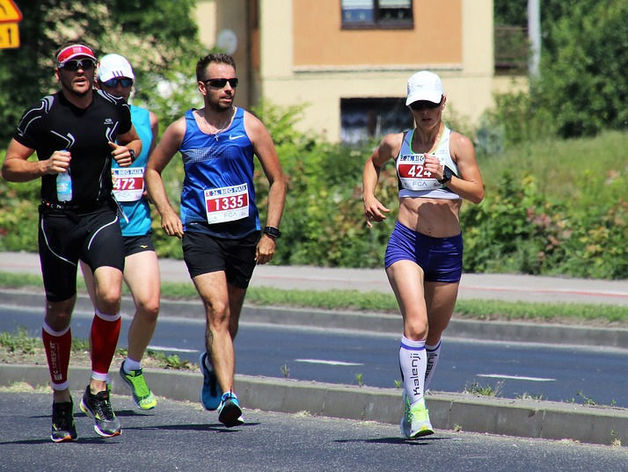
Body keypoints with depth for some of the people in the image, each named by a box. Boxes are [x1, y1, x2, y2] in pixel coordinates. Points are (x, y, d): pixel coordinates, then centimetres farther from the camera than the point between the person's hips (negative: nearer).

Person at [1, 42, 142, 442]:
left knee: (110, 296, -21)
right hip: (58, 219, -1)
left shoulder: (115, 109, 4)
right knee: (59, 312, 7)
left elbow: (133, 140, 24)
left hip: (102, 215, 1)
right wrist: (45, 166, -21)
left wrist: (129, 152, 1)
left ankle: (98, 390, -5)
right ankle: (61, 400, 26)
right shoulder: (42, 115, -7)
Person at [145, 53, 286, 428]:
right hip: (200, 230, -2)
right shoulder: (182, 129, 0)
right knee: (217, 310, -19)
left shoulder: (249, 126, 0)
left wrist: (270, 233, -3)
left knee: (230, 318, 14)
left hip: (244, 232, 2)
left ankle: (212, 364, 46)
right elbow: (153, 170, 16)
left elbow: (278, 180, 3)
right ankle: (228, 395, -26)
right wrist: (165, 210, 1)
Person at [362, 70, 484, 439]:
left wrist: (445, 177, -24)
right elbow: (373, 163, 30)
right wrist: (369, 198, 13)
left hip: (448, 247, 1)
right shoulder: (397, 143, 7)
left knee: (434, 334, 13)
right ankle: (417, 408, -23)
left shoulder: (458, 144, -1)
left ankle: (414, 399, 35)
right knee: (416, 323, -21)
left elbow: (478, 193, -8)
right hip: (406, 242, -1)